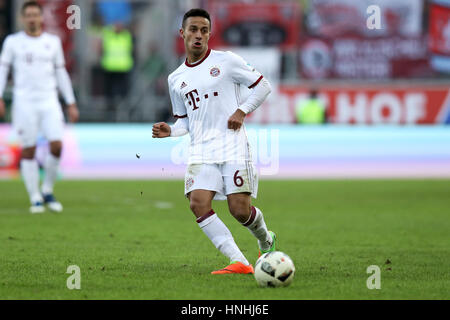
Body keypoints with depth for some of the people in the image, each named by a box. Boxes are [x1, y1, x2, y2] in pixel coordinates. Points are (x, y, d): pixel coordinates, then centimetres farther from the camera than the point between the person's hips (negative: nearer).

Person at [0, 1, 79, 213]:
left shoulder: (53, 42, 10)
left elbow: (61, 73, 14)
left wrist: (71, 104, 12)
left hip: (49, 102, 2)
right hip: (24, 102, -2)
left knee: (56, 145, -11)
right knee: (28, 150, -2)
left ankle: (47, 191, 8)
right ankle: (35, 198, 7)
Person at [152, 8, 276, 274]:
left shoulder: (226, 61, 2)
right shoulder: (176, 79, 15)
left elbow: (263, 86, 7)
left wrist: (242, 111, -7)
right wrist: (170, 131, 2)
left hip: (233, 146, -4)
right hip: (201, 151, 4)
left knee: (240, 210, -10)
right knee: (198, 203, -20)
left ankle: (266, 241, 26)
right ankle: (239, 262, -19)